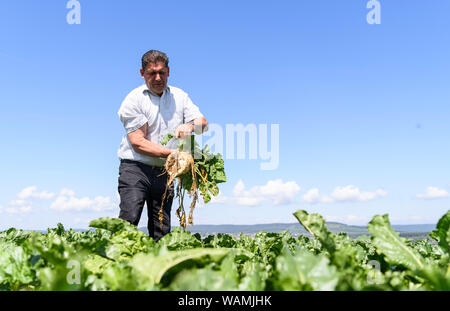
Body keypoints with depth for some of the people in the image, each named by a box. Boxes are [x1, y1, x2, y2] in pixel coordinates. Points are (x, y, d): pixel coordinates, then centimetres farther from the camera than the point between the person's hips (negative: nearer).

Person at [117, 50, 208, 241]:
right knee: (128, 221, -17)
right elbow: (137, 142, -12)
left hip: (165, 172, 4)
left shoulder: (179, 96, 13)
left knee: (161, 231, 4)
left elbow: (203, 123, 7)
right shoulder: (134, 100, -3)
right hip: (135, 168, -4)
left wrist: (191, 126, -18)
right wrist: (172, 153, -21)